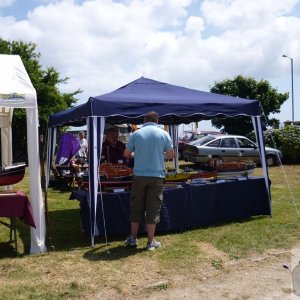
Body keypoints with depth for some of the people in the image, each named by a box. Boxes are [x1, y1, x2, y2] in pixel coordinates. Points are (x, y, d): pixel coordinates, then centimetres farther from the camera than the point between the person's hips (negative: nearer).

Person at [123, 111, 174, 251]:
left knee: (136, 207, 13)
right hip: (156, 176, -1)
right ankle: (151, 242, 12)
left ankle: (133, 238, 21)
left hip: (139, 176, 1)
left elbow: (126, 154, 6)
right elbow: (170, 155, 2)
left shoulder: (136, 134, 0)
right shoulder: (164, 134, -1)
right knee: (153, 209, 6)